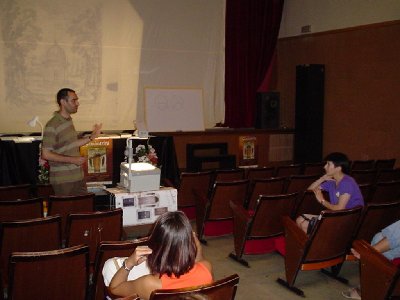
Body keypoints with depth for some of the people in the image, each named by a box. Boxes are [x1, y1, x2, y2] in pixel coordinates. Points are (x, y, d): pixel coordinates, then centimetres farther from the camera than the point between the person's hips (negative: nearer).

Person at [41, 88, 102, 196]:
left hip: (78, 177, 8)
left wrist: (91, 137, 11)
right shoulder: (52, 125, -16)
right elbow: (46, 154, -18)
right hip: (63, 180, -8)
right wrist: (73, 160, -20)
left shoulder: (69, 121, 10)